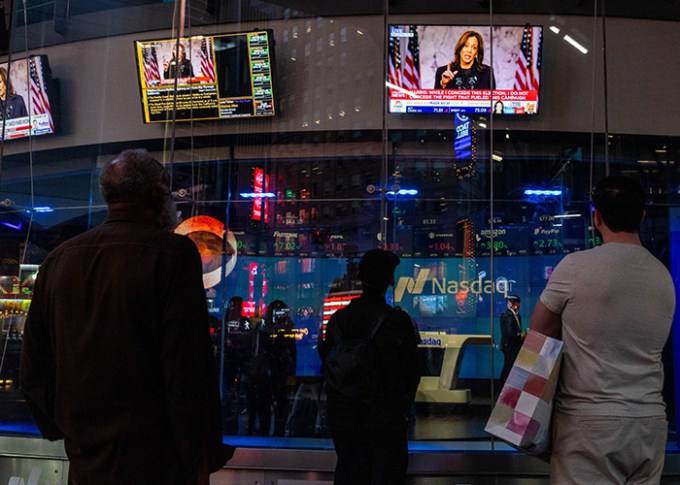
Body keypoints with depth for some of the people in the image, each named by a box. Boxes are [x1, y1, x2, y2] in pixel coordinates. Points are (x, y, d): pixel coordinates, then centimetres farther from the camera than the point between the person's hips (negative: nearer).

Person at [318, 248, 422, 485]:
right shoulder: (398, 321, -13)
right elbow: (412, 370, -6)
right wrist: (404, 406, 10)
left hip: (343, 419, 4)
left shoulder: (338, 319, -4)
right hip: (387, 419, -3)